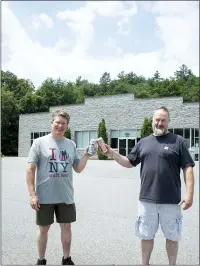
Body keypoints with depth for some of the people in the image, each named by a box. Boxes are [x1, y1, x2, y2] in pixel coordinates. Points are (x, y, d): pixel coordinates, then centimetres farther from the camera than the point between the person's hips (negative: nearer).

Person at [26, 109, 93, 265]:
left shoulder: (71, 144, 6)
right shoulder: (40, 142, -5)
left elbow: (78, 169, 9)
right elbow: (30, 170, -7)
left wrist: (86, 156, -9)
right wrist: (32, 194, -12)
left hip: (66, 197, 3)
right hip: (45, 197, -3)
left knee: (66, 227, 14)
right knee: (44, 229, 11)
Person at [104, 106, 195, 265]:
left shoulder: (178, 141, -1)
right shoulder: (143, 142, 9)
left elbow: (188, 168, -4)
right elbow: (129, 163, 13)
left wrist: (189, 194, -11)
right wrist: (112, 154, -1)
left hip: (171, 200, -2)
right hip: (147, 199, 3)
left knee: (172, 236, 15)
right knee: (146, 235, 16)